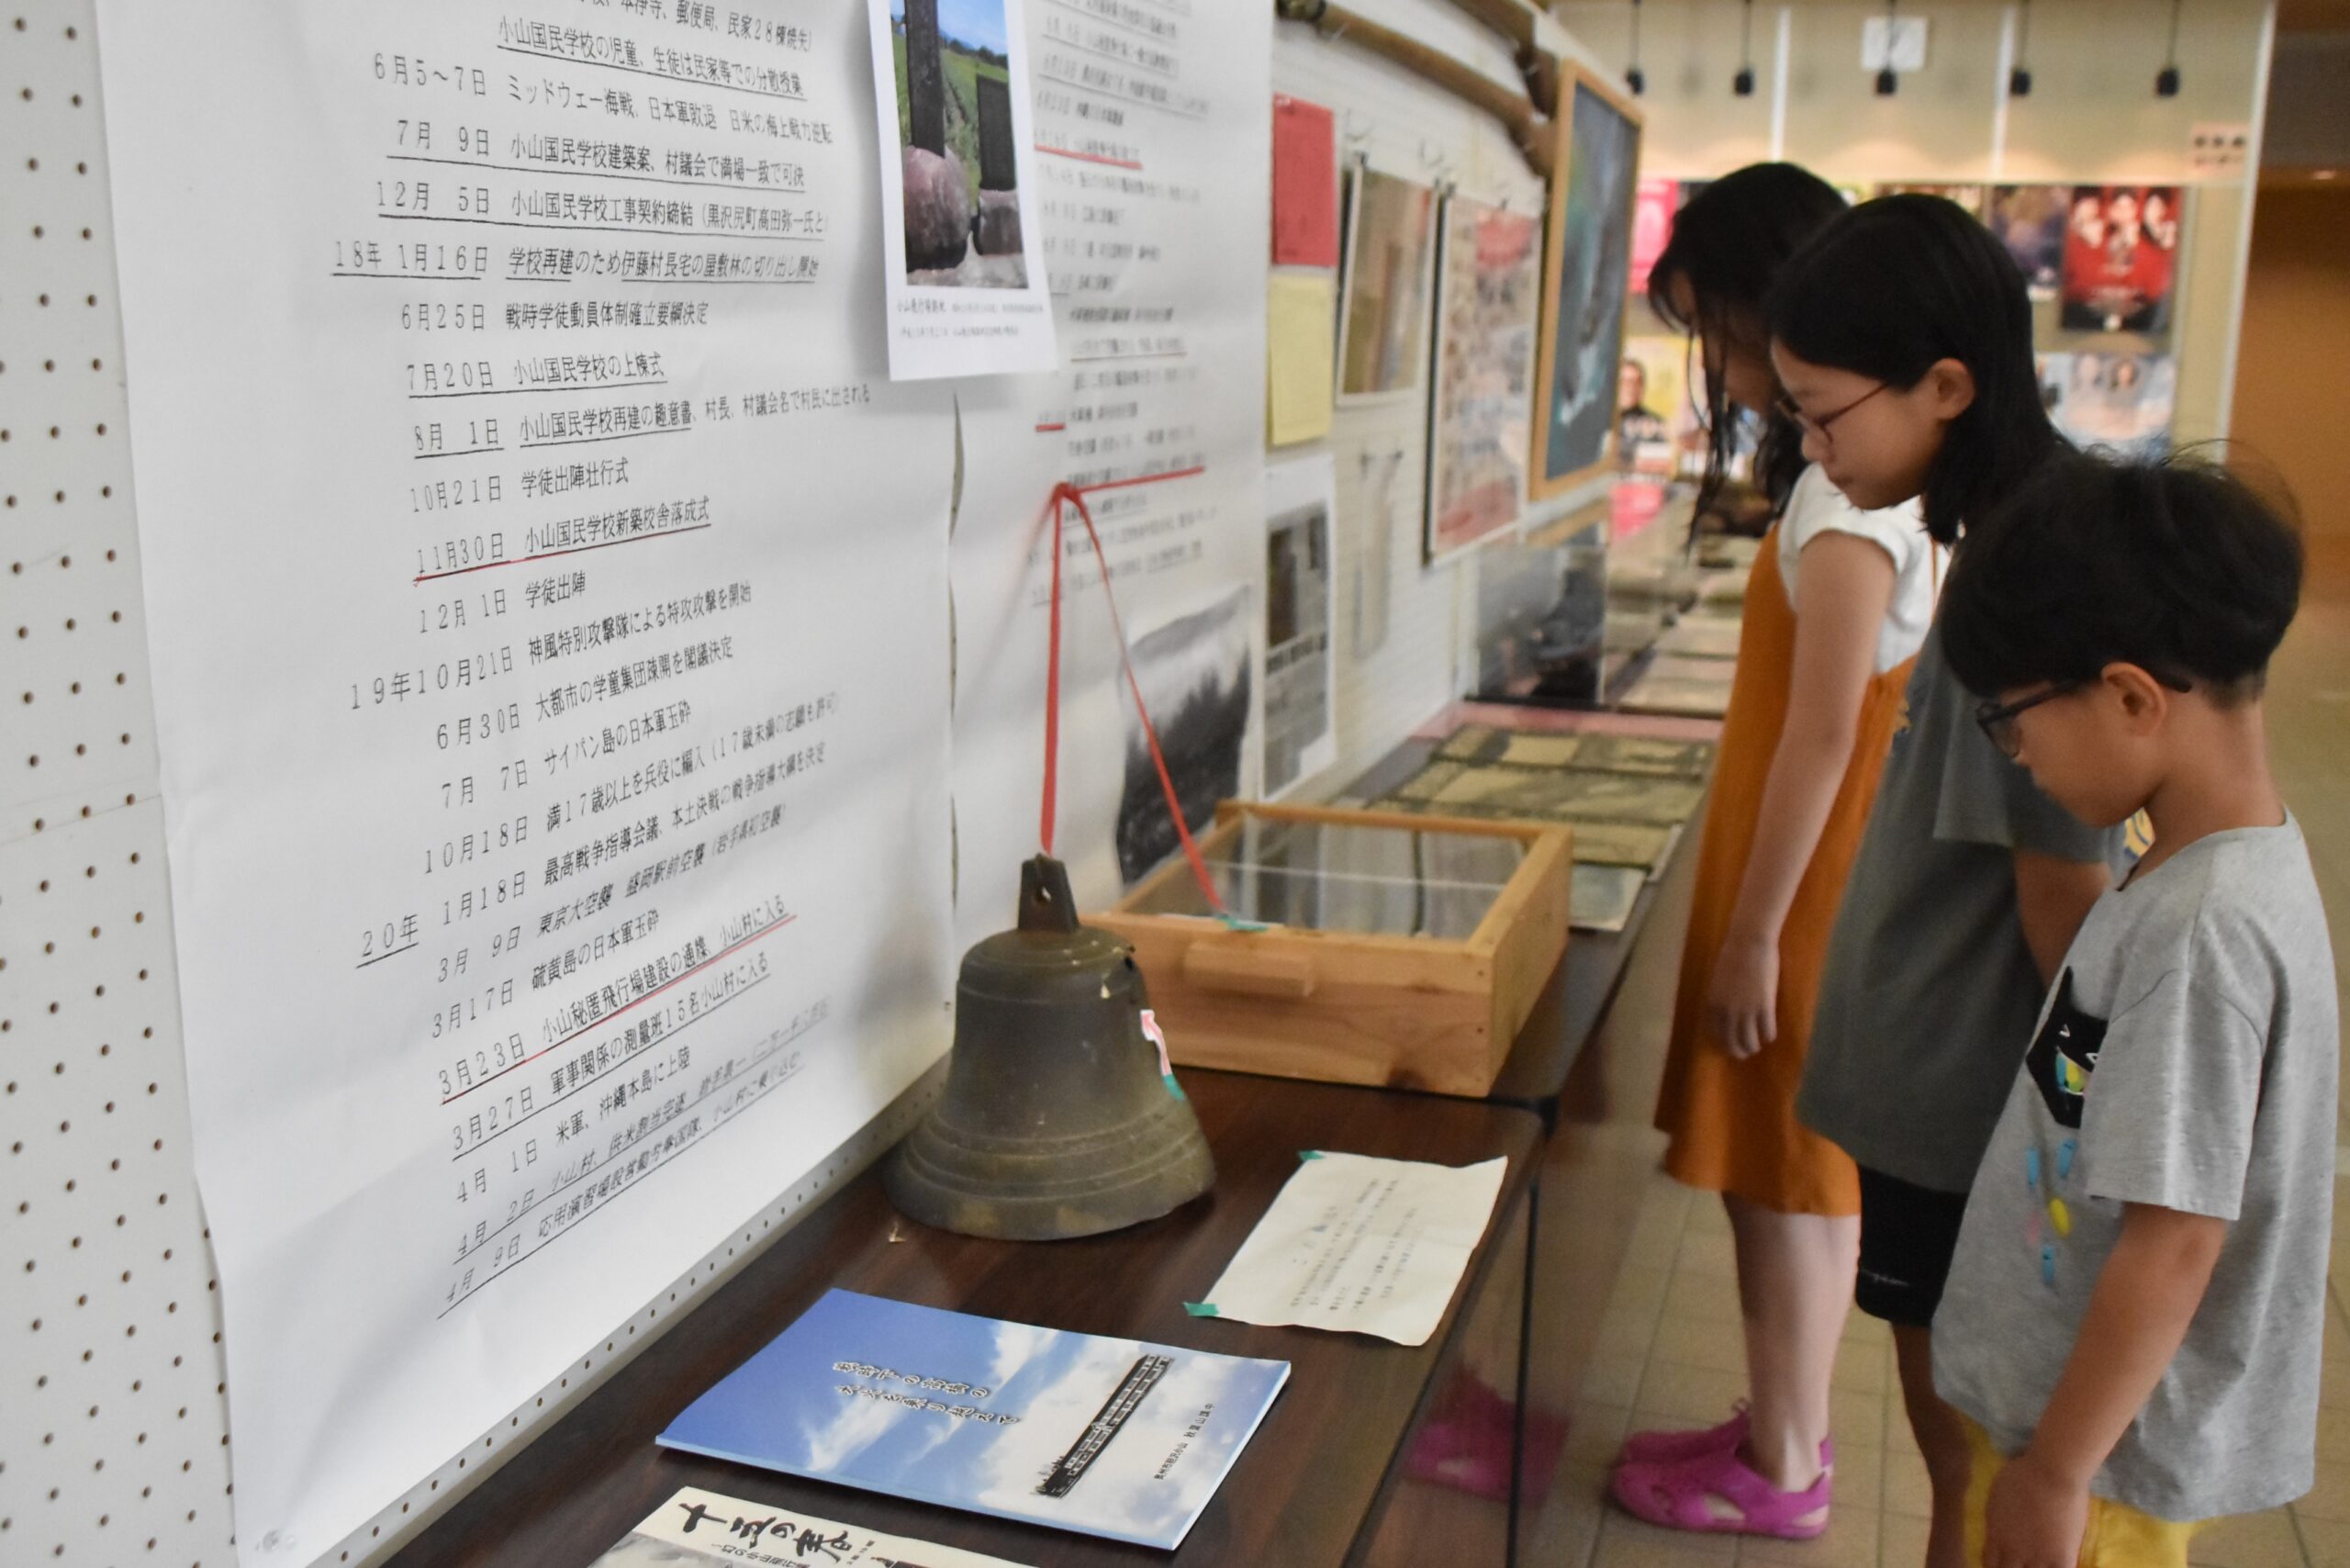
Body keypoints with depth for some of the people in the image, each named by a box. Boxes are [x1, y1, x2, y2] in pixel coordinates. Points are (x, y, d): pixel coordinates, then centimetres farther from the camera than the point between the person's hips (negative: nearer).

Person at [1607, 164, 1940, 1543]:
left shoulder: (1847, 492, -21)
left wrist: (1754, 932, -17)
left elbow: (1821, 732, -22)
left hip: (1812, 895, -9)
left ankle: (1779, 1472, 20)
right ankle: (1788, 1429, 33)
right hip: (1842, 879, 9)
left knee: (1783, 1179, 4)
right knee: (1803, 1172, 18)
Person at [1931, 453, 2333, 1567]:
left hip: (2104, 1443, -8)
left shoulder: (2203, 928, -27)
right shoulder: (2230, 867, 1)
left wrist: (2054, 1472, -17)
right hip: (2065, 1394, 8)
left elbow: (2176, 1240, -26)